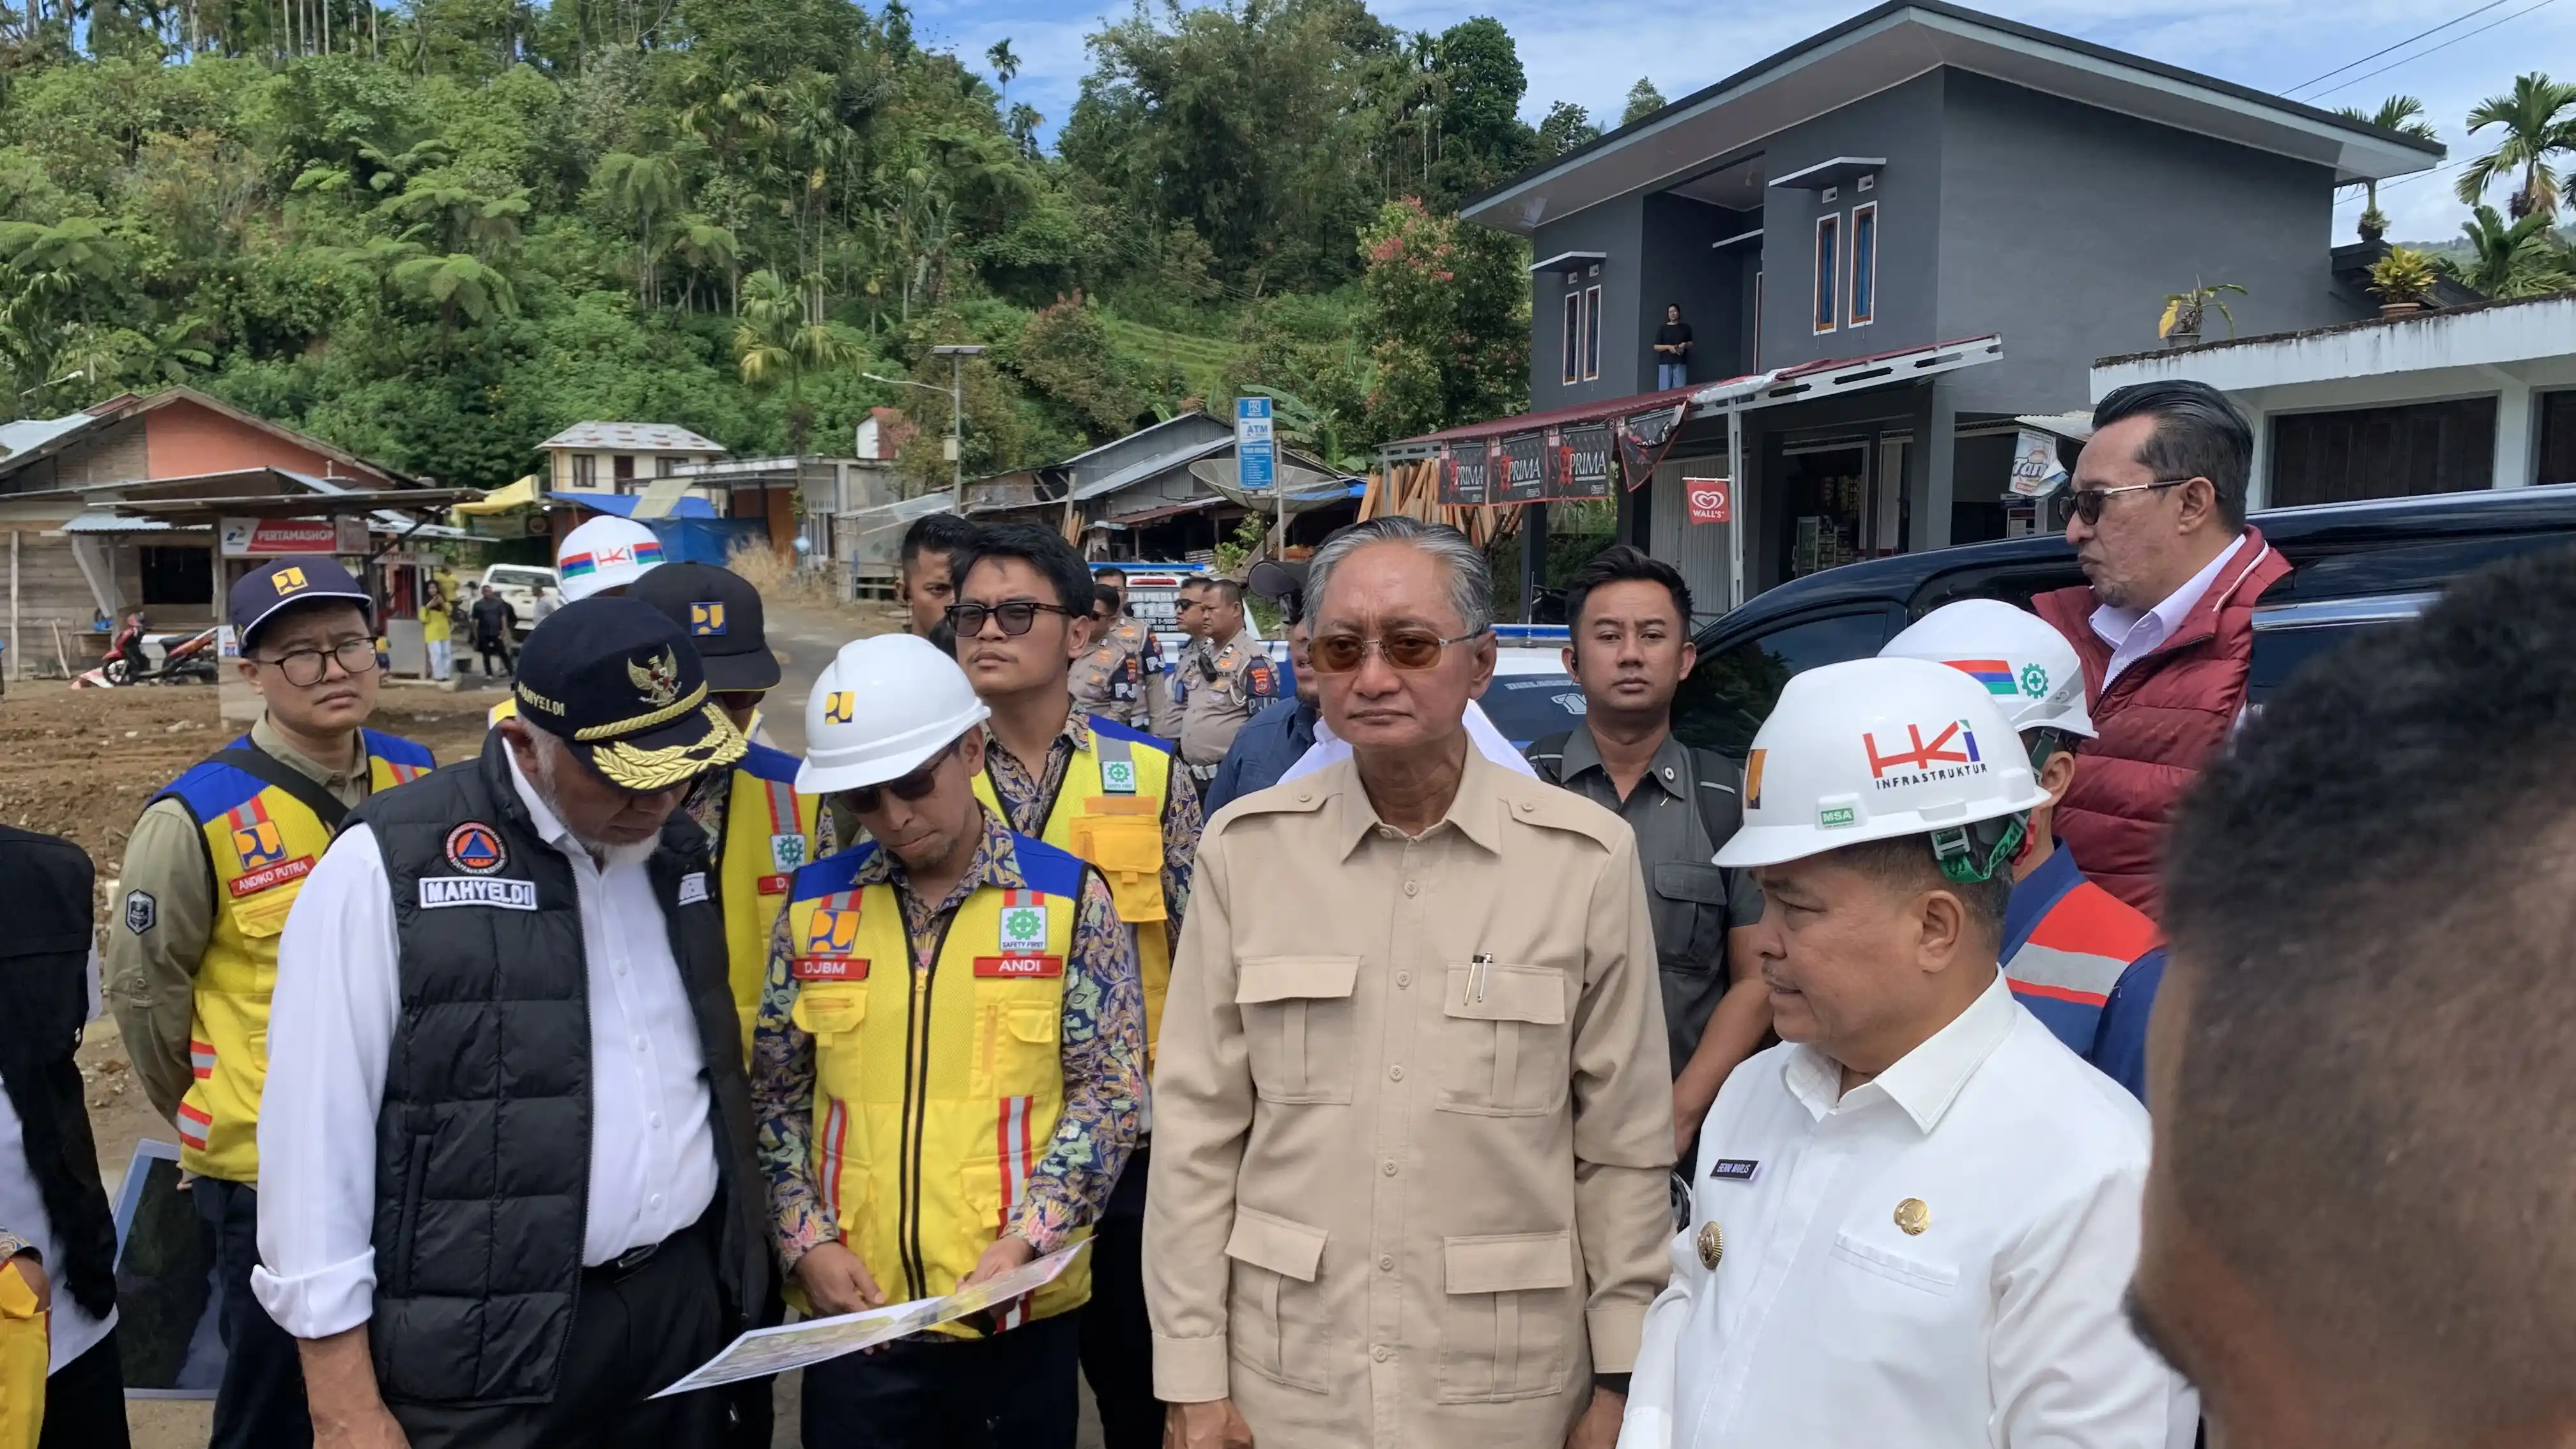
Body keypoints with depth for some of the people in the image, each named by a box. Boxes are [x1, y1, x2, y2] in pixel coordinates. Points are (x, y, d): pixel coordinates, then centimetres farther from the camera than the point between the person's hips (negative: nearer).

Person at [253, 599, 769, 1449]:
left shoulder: (681, 852, 6)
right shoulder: (387, 866, -12)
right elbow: (318, 1131, -12)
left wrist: (742, 1269, 10)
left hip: (687, 1308, 5)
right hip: (487, 1351, -5)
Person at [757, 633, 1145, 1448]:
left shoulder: (1068, 896, -4)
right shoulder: (815, 903, 4)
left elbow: (1110, 1089, -4)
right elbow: (777, 1096, 9)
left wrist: (1027, 1239, -13)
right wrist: (805, 1241, -3)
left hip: (1020, 1310, -2)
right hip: (853, 1314, 2)